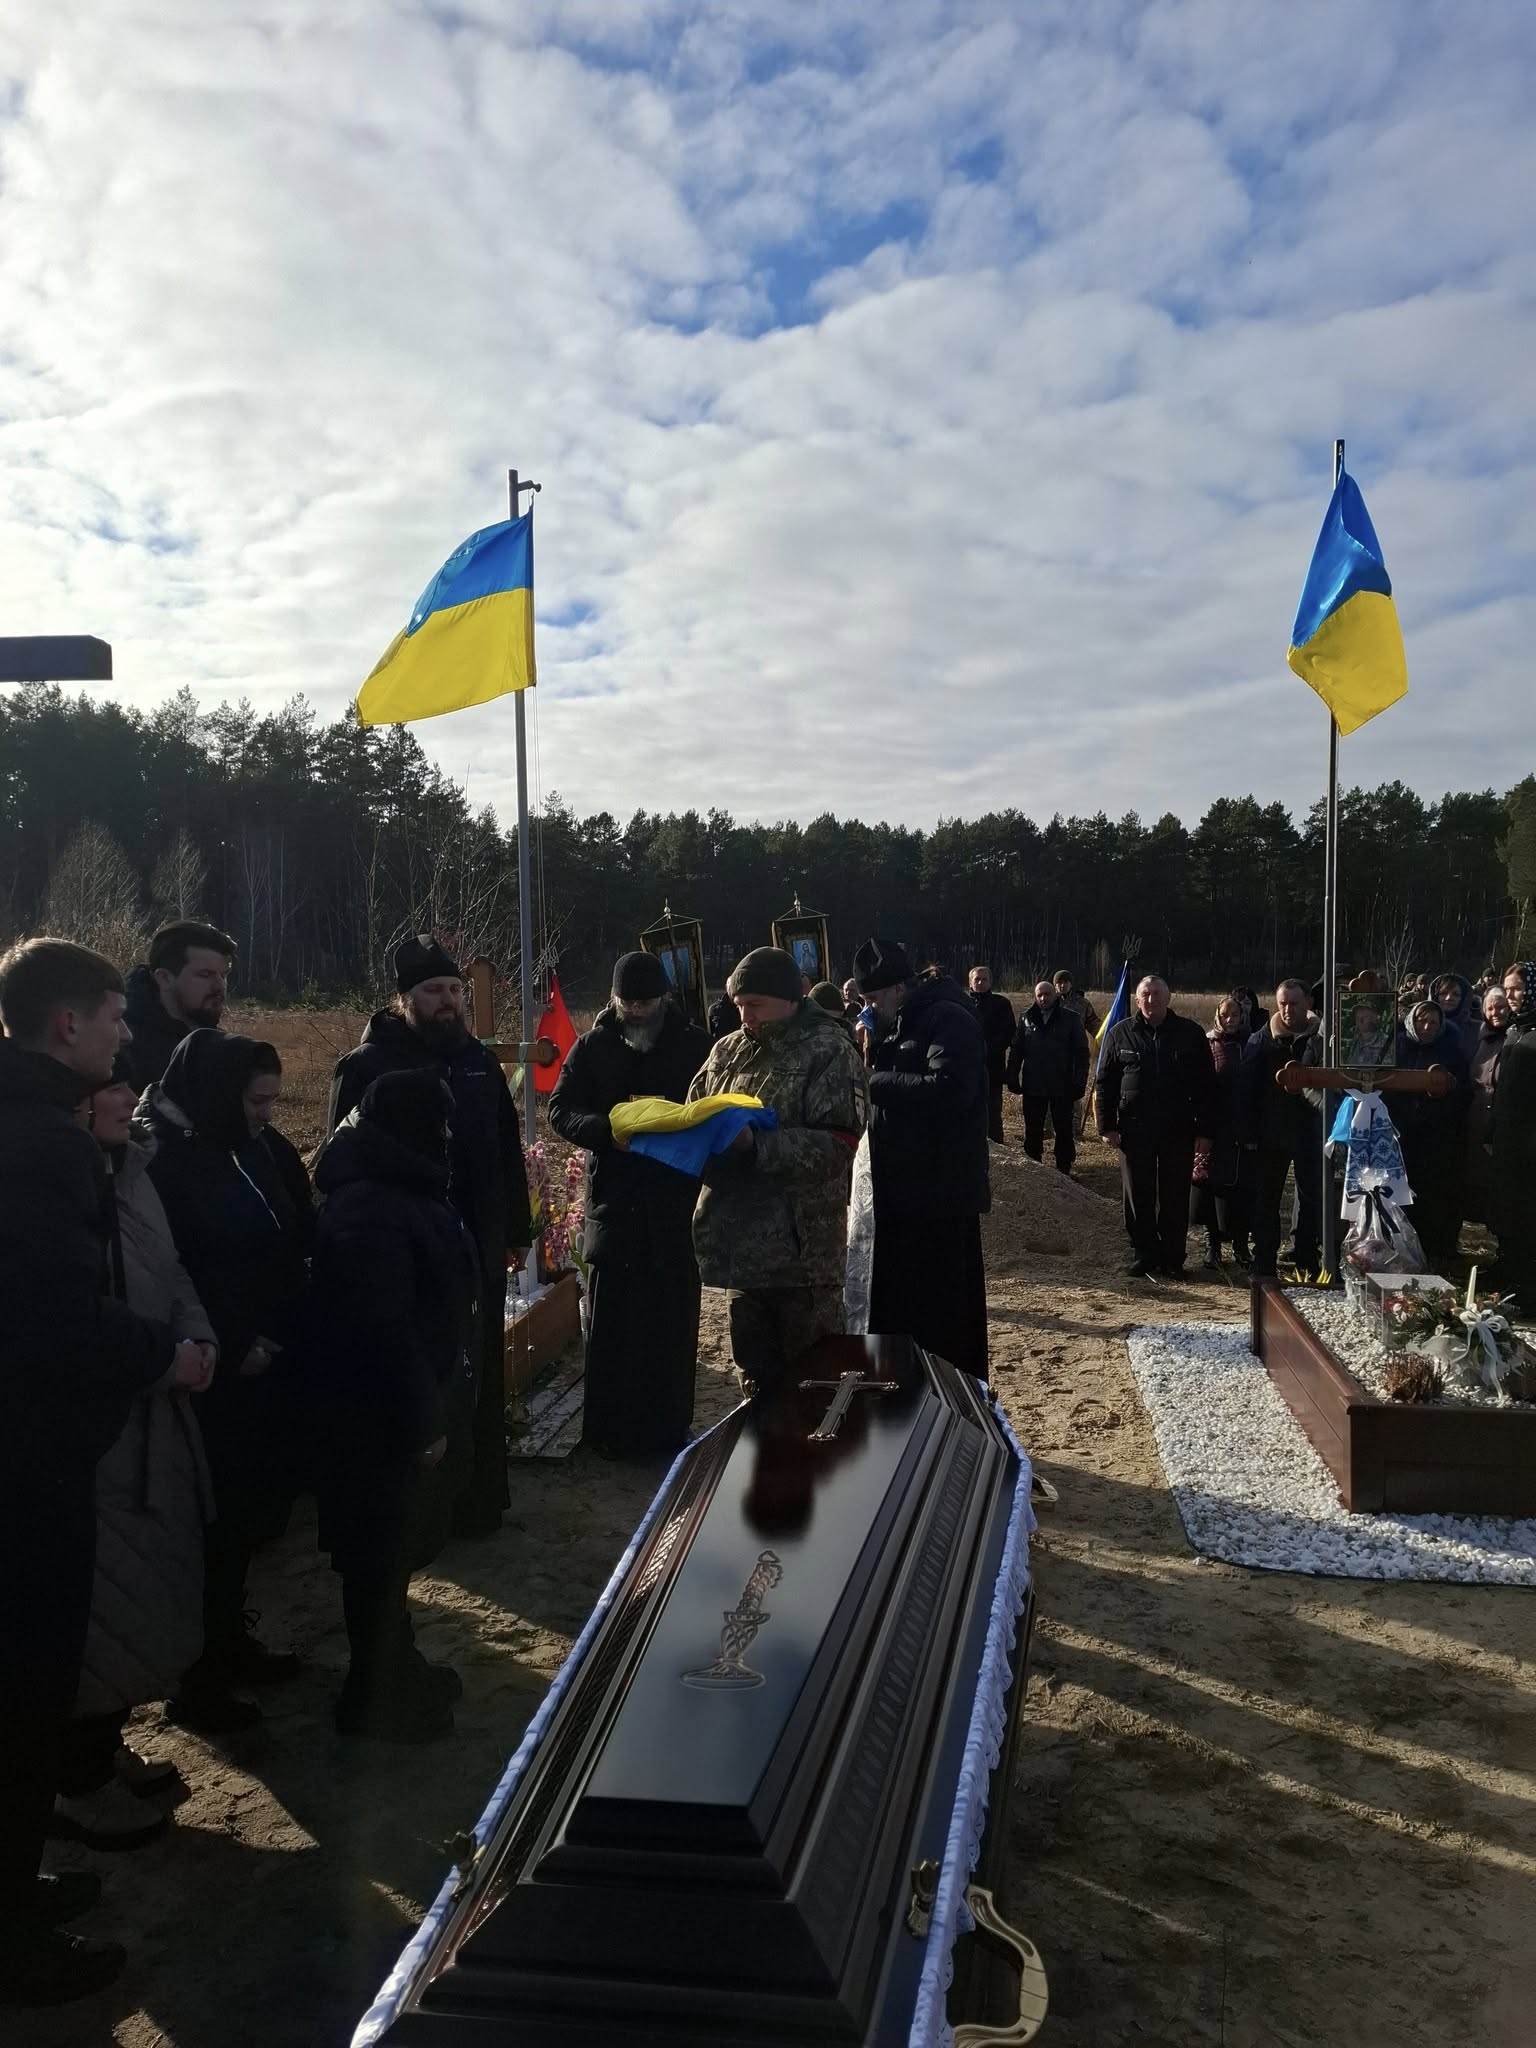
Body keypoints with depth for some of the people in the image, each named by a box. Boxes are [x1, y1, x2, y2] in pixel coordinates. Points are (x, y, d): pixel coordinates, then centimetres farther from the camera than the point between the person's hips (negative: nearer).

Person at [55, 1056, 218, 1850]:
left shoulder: (129, 1168, 6)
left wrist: (197, 1336, -5)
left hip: (149, 1418, 9)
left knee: (146, 1591, 18)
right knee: (102, 1600, 3)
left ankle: (106, 1748, 36)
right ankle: (80, 1783, 21)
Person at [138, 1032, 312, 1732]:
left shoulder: (264, 1150, 6)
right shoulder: (164, 1162, -15)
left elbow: (298, 1241, 12)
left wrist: (294, 1328, -1)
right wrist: (231, 1346, -15)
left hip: (270, 1362, 7)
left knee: (252, 1505, 15)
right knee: (213, 1516, 2)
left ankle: (230, 1637, 32)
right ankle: (198, 1674, 17)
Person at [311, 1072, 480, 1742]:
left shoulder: (398, 1191, 8)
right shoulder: (368, 1214, -25)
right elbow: (385, 1329, -27)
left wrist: (435, 1407, 19)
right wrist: (421, 1422, -22)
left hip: (408, 1406, 10)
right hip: (384, 1420, -10)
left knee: (396, 1549, 21)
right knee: (381, 1557, 5)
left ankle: (397, 1668, 37)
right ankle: (377, 1697, 21)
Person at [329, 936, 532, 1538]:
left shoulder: (477, 1060, 8)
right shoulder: (366, 1067, -9)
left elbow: (508, 1152, 14)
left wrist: (517, 1231, 14)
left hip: (476, 1250, 5)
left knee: (478, 1378, 13)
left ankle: (478, 1499, 27)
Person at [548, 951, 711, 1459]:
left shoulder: (694, 1045, 2)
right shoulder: (592, 1047, 3)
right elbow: (560, 1110, -2)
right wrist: (606, 1129, -20)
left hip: (676, 1204, 0)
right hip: (613, 1203, 0)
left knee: (672, 1321, 7)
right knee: (611, 1322, 4)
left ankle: (669, 1428, 19)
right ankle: (610, 1430, 15)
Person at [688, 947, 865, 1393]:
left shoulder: (827, 1051, -7)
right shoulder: (728, 1051, 12)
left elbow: (836, 1144, -16)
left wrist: (755, 1144, -25)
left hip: (802, 1250, -6)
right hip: (740, 1245, 6)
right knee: (757, 1377, 18)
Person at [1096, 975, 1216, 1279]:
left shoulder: (1190, 1034, 3)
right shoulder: (1120, 1034, 5)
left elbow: (1206, 1086, 3)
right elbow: (1105, 1083, 7)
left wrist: (1204, 1131, -3)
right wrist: (1107, 1126, -1)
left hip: (1178, 1130, -1)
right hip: (1134, 1130, 1)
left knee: (1175, 1199, 4)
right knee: (1138, 1197, 6)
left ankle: (1172, 1259, 14)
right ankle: (1143, 1255, 17)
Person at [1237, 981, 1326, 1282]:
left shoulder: (1320, 1039, -1)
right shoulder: (1261, 1041, 1)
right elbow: (1246, 1088, 0)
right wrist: (1248, 1133, -5)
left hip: (1310, 1132, -1)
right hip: (1271, 1133, 1)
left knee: (1312, 1199, 5)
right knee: (1267, 1200, 6)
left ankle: (1308, 1262, 17)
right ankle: (1265, 1265, 14)